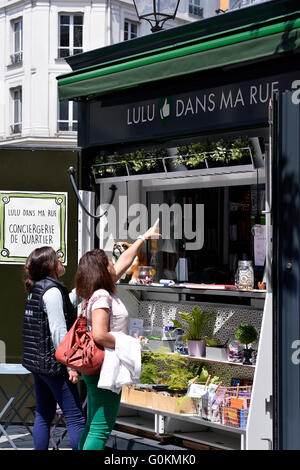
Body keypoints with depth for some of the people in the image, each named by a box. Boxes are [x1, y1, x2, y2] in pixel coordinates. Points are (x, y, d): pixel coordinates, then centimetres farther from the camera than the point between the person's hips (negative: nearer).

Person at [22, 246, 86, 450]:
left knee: (44, 414, 15)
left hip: (38, 363, 10)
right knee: (75, 417, -6)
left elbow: (67, 302, 28)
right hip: (53, 364, -10)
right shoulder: (52, 290, -16)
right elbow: (59, 332, -20)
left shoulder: (37, 289, 12)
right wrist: (70, 365, -18)